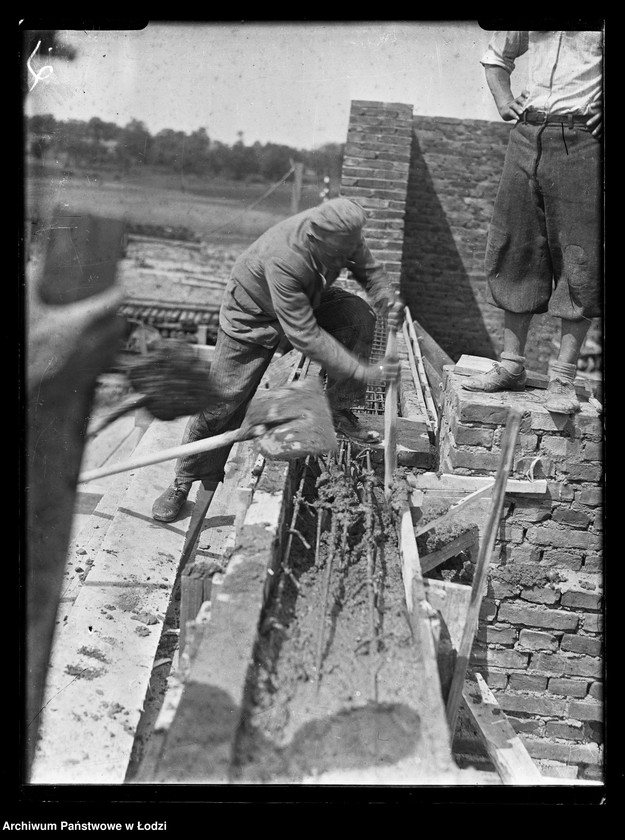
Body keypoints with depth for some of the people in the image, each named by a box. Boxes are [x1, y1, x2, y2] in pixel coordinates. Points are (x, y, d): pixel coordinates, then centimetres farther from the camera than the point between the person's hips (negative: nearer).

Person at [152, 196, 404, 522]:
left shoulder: (344, 233, -25)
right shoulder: (282, 259, -44)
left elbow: (369, 269, -5)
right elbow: (305, 336, -44)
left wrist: (388, 300, -26)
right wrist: (362, 370, -43)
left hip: (308, 300, 6)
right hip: (252, 316, -6)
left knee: (359, 316, -20)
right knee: (222, 401, -5)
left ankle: (339, 410, -5)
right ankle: (183, 483, 14)